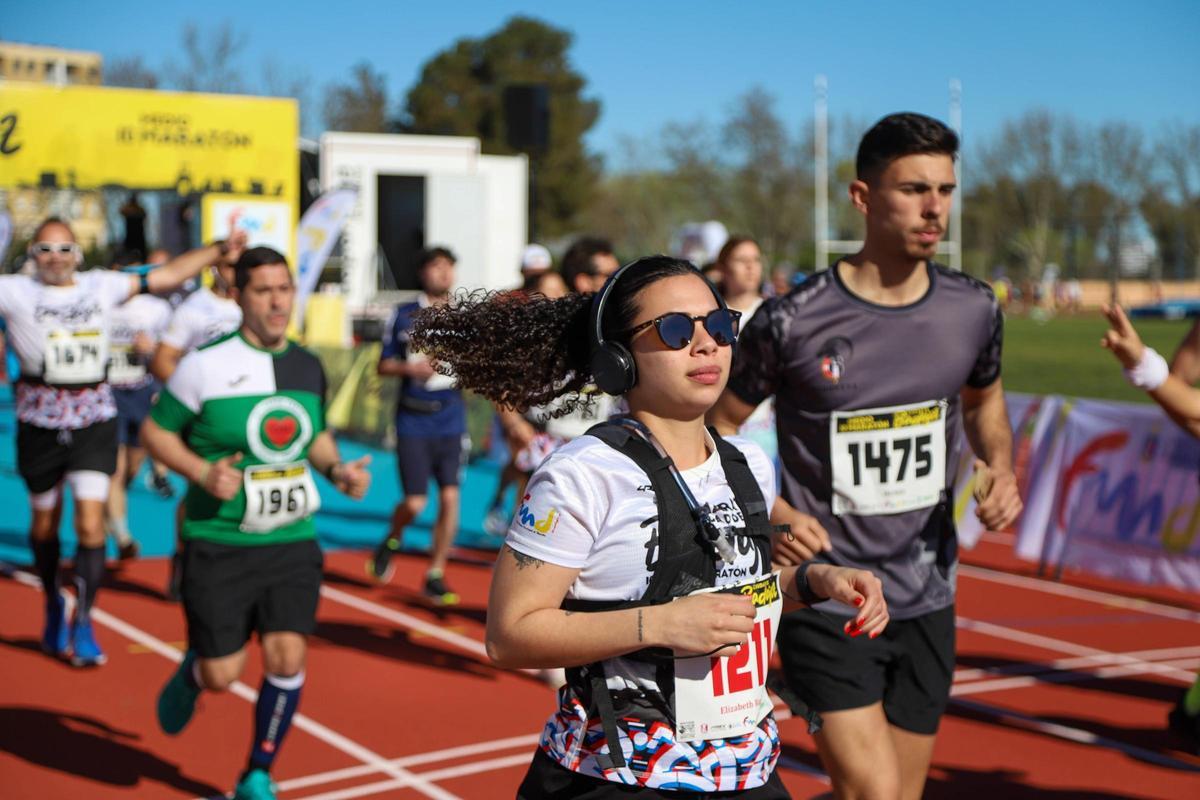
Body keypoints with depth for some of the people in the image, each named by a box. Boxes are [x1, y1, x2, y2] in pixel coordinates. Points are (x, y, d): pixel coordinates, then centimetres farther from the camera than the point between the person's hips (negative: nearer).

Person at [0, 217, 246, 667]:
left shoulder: (102, 286, 5)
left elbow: (166, 276, 10)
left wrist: (218, 251, 9)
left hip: (94, 419, 0)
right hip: (40, 422, 0)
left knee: (91, 523, -8)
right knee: (45, 521, 15)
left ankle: (83, 622, 2)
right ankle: (53, 604, 38)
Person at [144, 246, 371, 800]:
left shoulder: (308, 367, 7)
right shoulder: (206, 364, -9)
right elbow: (155, 430, -2)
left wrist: (337, 469, 2)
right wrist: (202, 472, -18)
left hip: (292, 542, 4)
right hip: (219, 543, -3)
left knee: (287, 656, -7)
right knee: (221, 676, -1)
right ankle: (191, 673, 39)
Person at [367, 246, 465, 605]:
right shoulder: (403, 315, 4)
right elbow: (383, 364, 8)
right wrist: (411, 368, -10)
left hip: (451, 421, 2)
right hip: (413, 423, -2)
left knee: (449, 497, -7)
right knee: (415, 502, -4)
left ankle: (435, 576, 7)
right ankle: (391, 541, 30)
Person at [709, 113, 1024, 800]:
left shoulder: (974, 310, 0)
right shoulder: (793, 320, -13)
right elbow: (718, 431, -1)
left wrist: (1002, 466, 1)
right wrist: (770, 512, -16)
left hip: (928, 601, 5)